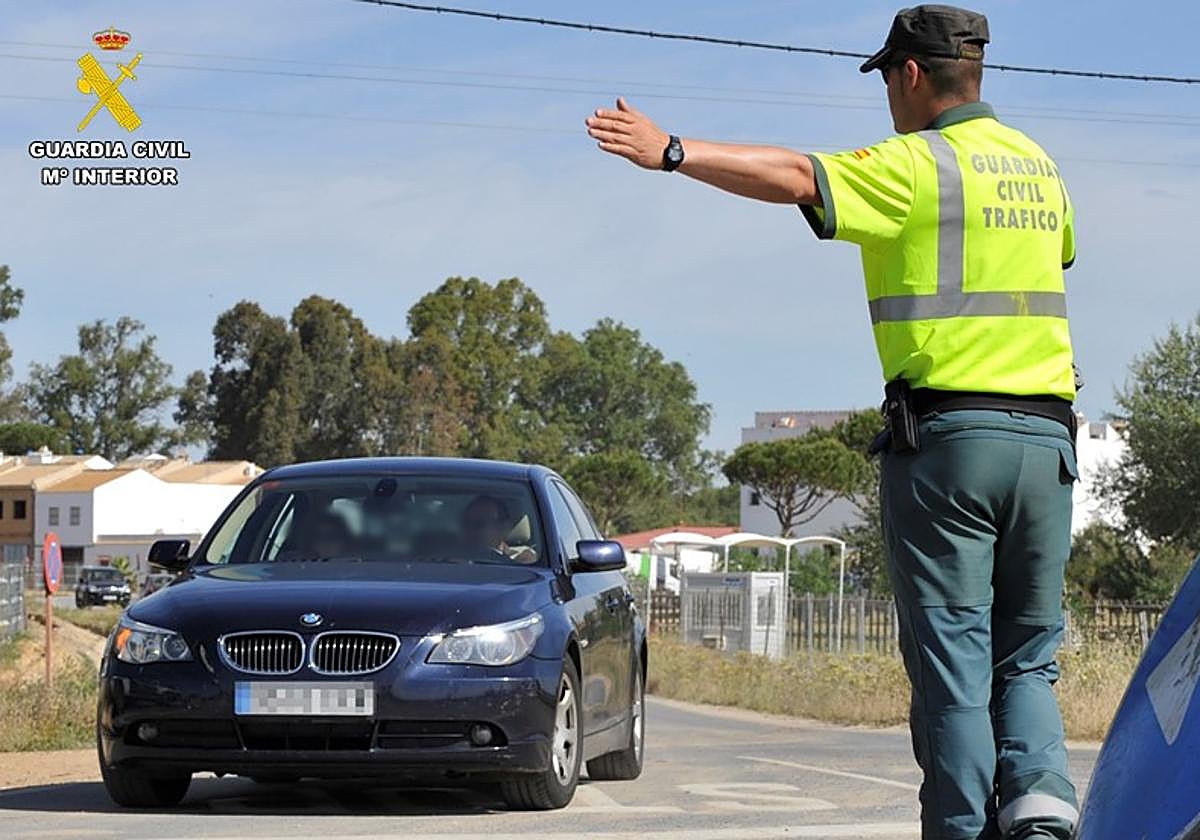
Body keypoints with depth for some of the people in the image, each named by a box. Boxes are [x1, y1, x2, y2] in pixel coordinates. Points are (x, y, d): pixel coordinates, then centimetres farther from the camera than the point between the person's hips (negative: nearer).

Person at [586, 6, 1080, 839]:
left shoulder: (916, 166, -5)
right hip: (1047, 439, 6)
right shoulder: (1037, 163, 17)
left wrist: (671, 151, -22)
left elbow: (794, 177, -19)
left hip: (947, 434, -6)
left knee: (952, 662, -1)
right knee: (1024, 660, 12)